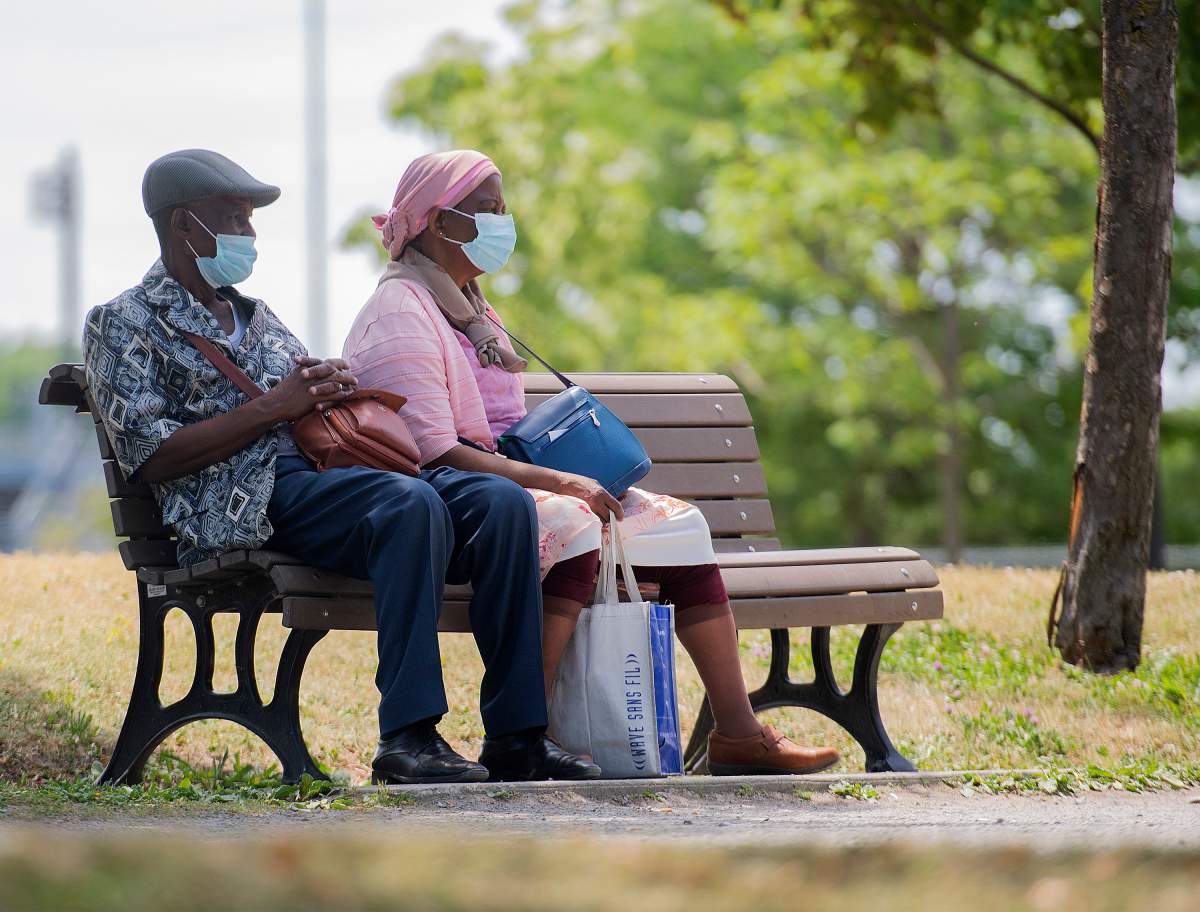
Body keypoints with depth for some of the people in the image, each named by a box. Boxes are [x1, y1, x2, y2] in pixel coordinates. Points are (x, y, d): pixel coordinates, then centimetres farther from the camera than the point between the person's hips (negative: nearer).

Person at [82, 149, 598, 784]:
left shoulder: (255, 316, 31)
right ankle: (405, 739, -36)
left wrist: (336, 388, 3)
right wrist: (273, 407, -9)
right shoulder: (123, 325, 7)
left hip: (321, 469, 8)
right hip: (245, 501, -8)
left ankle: (516, 735, -19)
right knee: (413, 505, -35)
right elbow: (153, 457, -7)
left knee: (502, 503, -16)